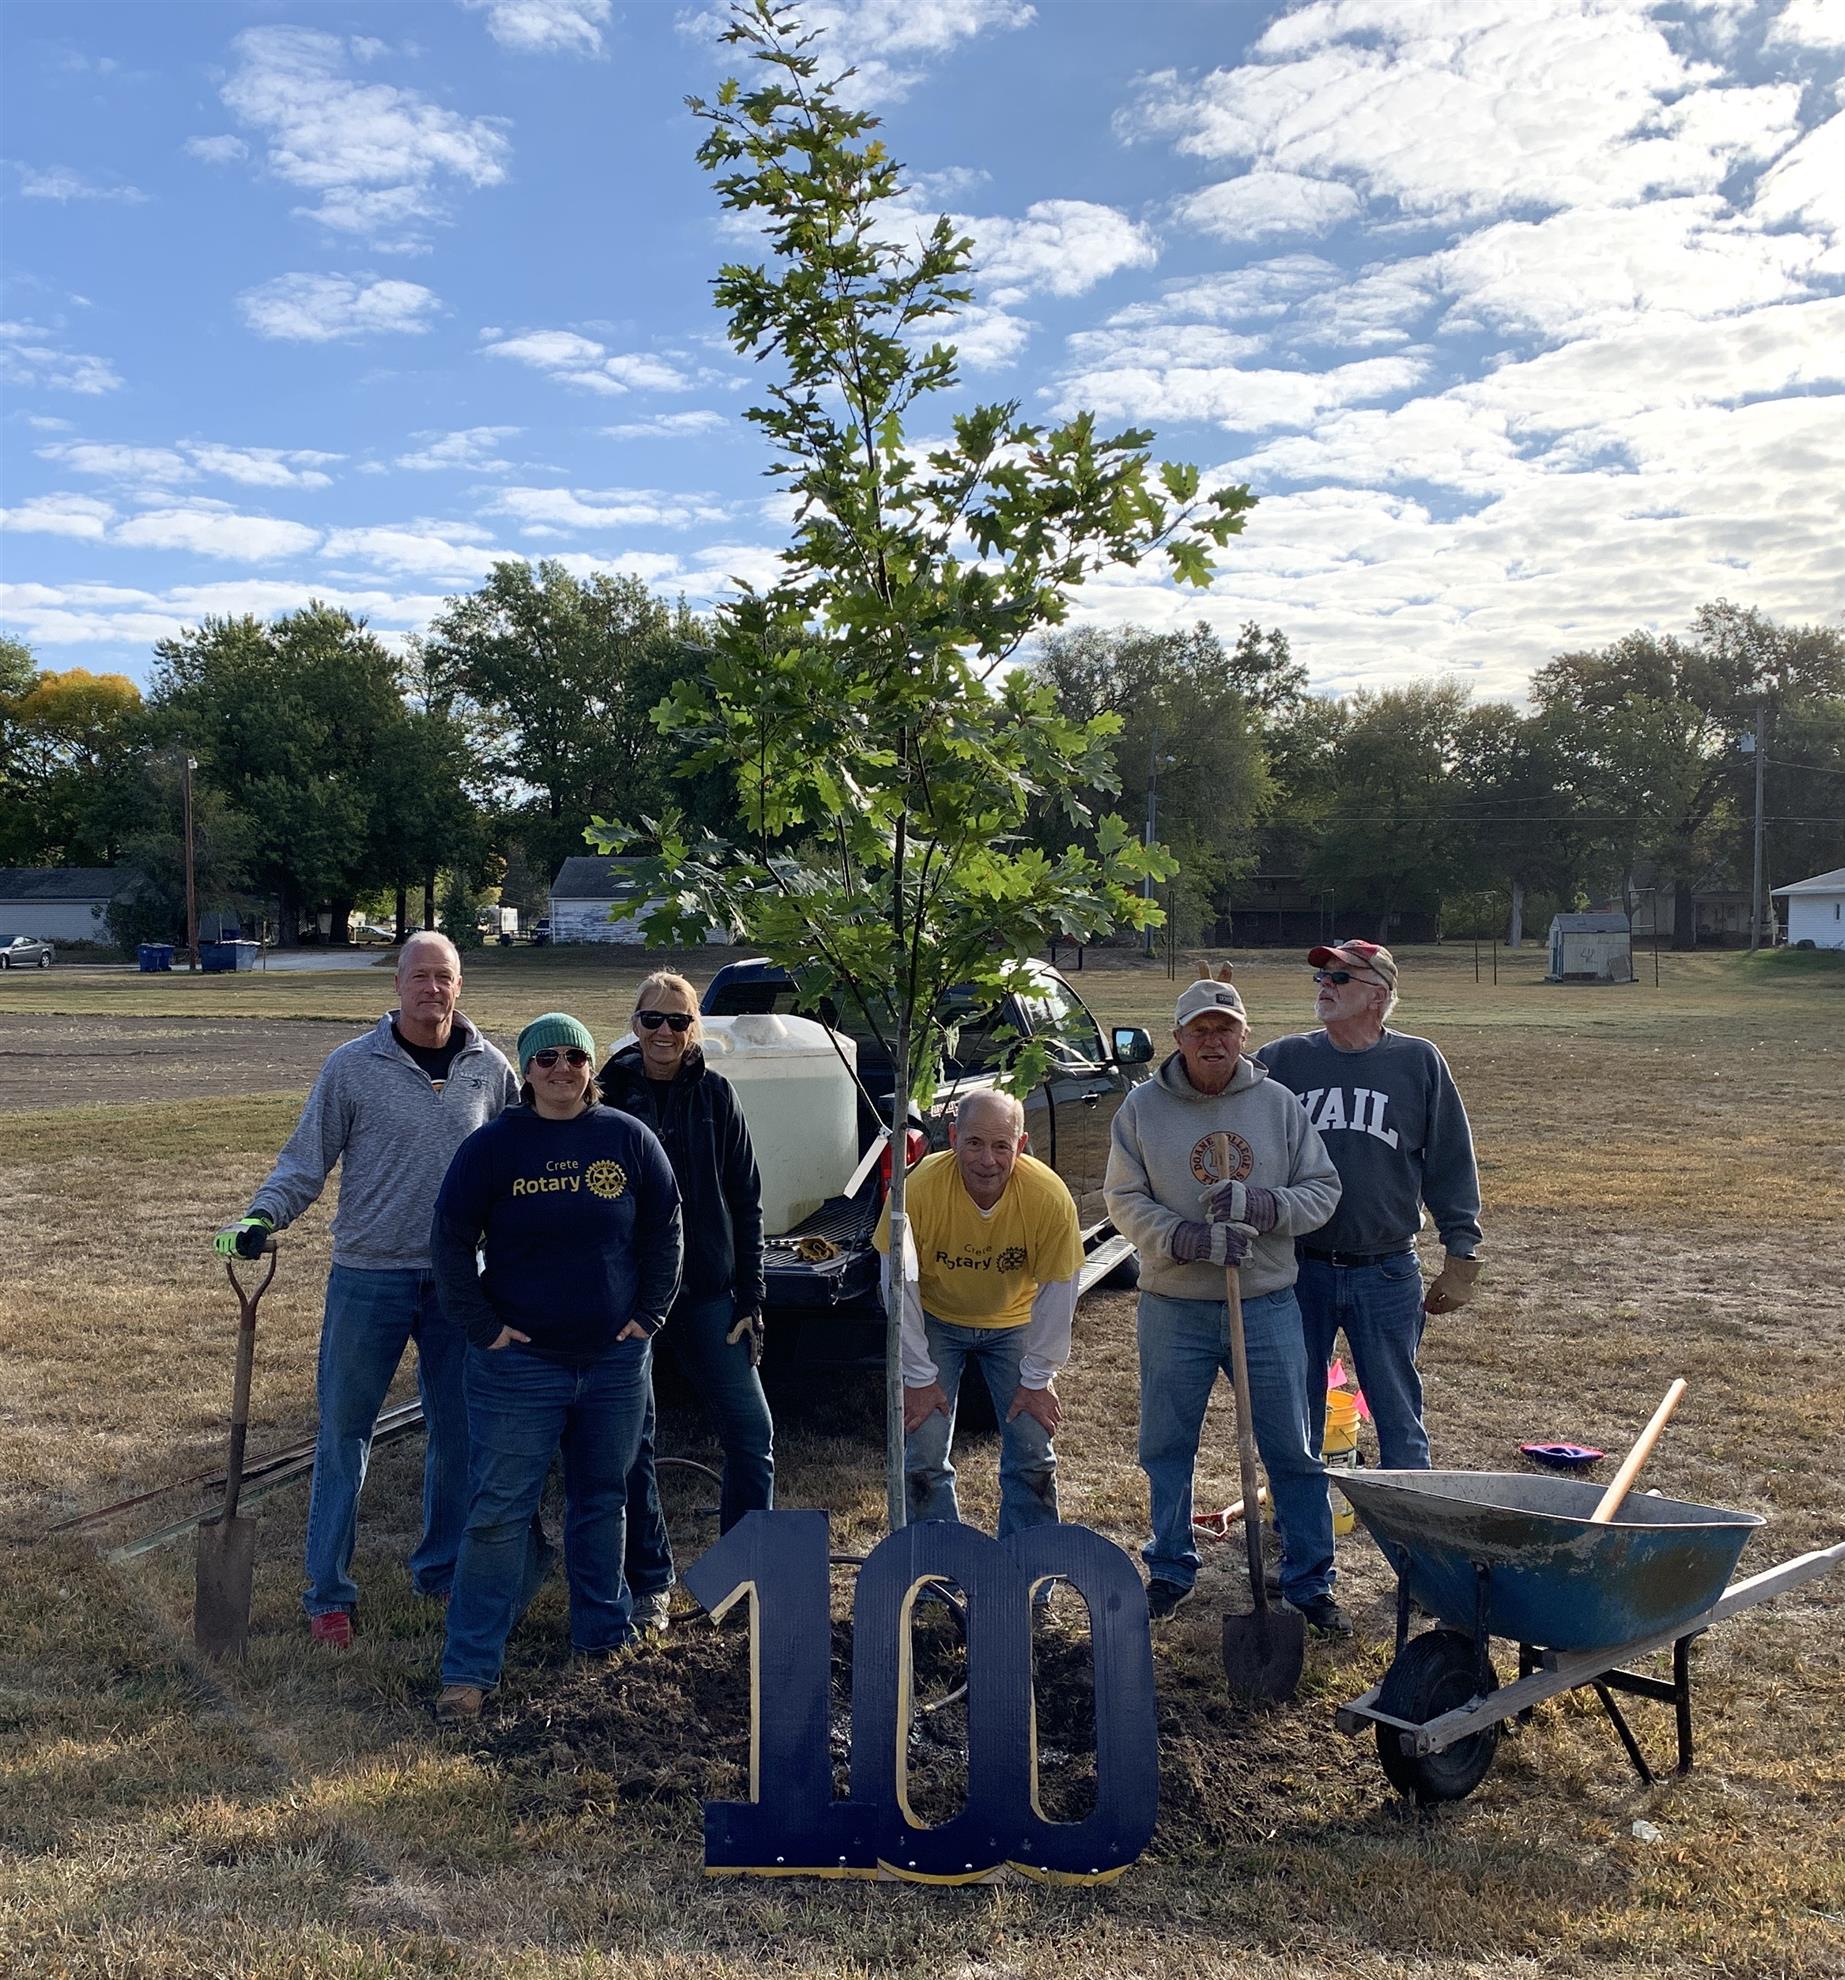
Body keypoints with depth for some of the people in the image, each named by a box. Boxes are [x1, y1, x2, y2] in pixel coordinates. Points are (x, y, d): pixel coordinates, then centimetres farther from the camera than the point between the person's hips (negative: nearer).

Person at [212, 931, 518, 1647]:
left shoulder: (490, 1068, 3)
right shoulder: (353, 1066, -5)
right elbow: (306, 1159, -1)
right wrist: (260, 1217, -16)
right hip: (369, 1274, -2)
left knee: (458, 1431, 11)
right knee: (342, 1432, 3)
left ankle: (442, 1570, 28)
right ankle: (329, 1593, 14)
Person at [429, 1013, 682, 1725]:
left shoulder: (628, 1139, -1)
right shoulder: (492, 1145, -5)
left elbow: (664, 1231, 7)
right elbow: (450, 1241, -2)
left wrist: (649, 1313, 1)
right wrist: (482, 1327, -6)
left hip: (615, 1360, 2)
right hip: (520, 1362, -2)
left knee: (604, 1500, 15)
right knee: (498, 1511, -1)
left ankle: (603, 1631, 32)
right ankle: (469, 1669, 7)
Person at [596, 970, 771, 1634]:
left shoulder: (715, 1095, 0)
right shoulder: (611, 1094, -3)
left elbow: (745, 1202, 3)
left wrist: (750, 1298, 0)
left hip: (707, 1289, 1)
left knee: (751, 1430, 0)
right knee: (631, 1441, 6)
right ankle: (649, 1583, 22)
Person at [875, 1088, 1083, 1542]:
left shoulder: (1050, 1197, -28)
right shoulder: (918, 1189, -30)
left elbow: (1057, 1292, -14)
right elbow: (900, 1287, -19)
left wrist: (1038, 1378, -9)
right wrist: (918, 1379, -15)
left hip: (1013, 1323, 1)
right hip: (936, 1321, -1)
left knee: (1032, 1459, 0)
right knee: (924, 1460, -6)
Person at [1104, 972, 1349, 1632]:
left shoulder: (1278, 1104, 0)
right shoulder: (1142, 1109, -2)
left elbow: (1322, 1190, 1)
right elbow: (1124, 1199, -3)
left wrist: (1260, 1204, -18)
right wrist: (1187, 1240, -19)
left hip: (1267, 1306, 0)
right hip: (1173, 1310, 0)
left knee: (1292, 1451, 7)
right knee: (1166, 1448, 11)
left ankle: (1310, 1581, 22)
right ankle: (1170, 1570, 29)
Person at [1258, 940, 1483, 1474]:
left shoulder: (1420, 1063, 1)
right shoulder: (1280, 1060, 2)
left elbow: (1452, 1164, 4)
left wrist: (1461, 1256, 2)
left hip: (1387, 1274, -1)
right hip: (1297, 1269, 1)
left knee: (1399, 1417, 8)